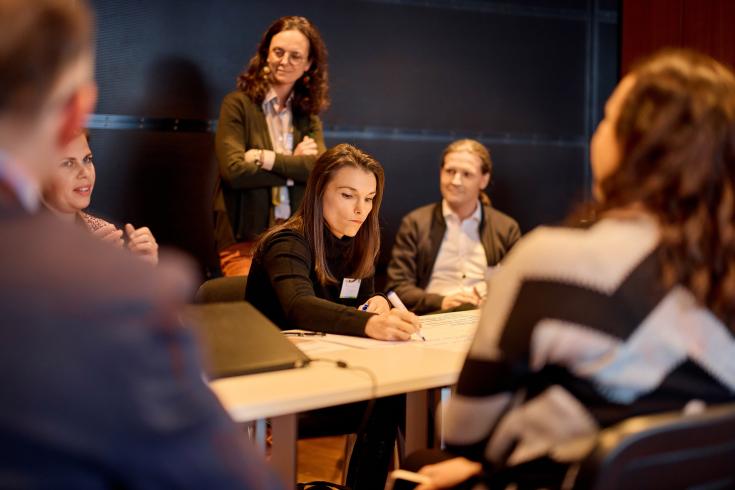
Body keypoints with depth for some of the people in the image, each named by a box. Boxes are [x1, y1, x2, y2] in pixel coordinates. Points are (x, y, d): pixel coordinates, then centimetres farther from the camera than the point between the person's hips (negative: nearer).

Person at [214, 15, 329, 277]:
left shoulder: (308, 115, 13)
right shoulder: (238, 104, -1)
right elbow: (234, 170, -13)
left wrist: (266, 158, -12)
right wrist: (294, 166, -5)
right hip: (244, 241, -3)